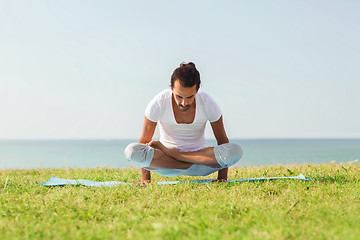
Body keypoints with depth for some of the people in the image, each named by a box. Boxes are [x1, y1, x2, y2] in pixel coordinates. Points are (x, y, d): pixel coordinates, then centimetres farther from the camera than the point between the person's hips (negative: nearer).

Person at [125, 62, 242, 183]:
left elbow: (222, 141, -6)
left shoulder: (208, 104, -16)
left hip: (199, 155, 2)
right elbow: (144, 140, -9)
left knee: (235, 151, -29)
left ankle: (171, 153, -16)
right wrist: (145, 180, -14)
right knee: (132, 151, -32)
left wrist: (222, 178, -13)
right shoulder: (158, 104, -19)